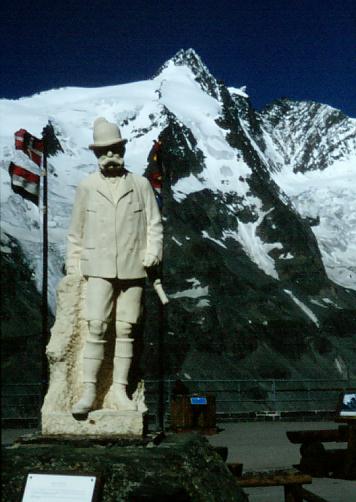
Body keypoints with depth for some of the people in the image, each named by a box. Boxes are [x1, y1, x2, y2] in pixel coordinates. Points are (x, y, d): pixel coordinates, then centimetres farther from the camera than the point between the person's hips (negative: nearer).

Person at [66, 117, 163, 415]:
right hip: (99, 268, -1)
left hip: (133, 268, 1)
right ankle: (89, 391, -4)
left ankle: (120, 390, 10)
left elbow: (155, 224, 9)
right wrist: (73, 266, 11)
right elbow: (76, 232, 13)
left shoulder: (141, 185, 9)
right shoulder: (86, 187, 8)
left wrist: (152, 254, -4)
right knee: (96, 327, -10)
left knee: (125, 330, 2)